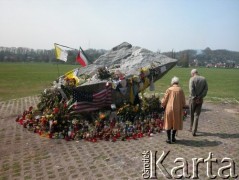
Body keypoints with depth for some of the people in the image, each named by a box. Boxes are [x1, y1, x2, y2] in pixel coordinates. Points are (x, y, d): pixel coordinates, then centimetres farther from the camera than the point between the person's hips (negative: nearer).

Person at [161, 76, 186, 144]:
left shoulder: (169, 89, -9)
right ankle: (173, 138, 22)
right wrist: (182, 107, 20)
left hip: (169, 109, -1)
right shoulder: (180, 90, -6)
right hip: (177, 110, 1)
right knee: (175, 123, 17)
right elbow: (183, 101, 0)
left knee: (168, 123, 11)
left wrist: (163, 104, 17)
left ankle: (169, 139, 11)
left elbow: (164, 100, -4)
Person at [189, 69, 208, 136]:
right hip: (200, 99, 3)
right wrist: (200, 97, -5)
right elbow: (206, 89, -2)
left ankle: (191, 128, 30)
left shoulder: (192, 79, -9)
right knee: (196, 115, 6)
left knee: (192, 114, 16)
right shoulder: (204, 79, 5)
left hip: (193, 99, -3)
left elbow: (191, 89, -19)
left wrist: (195, 98, -10)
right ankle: (194, 131, 2)